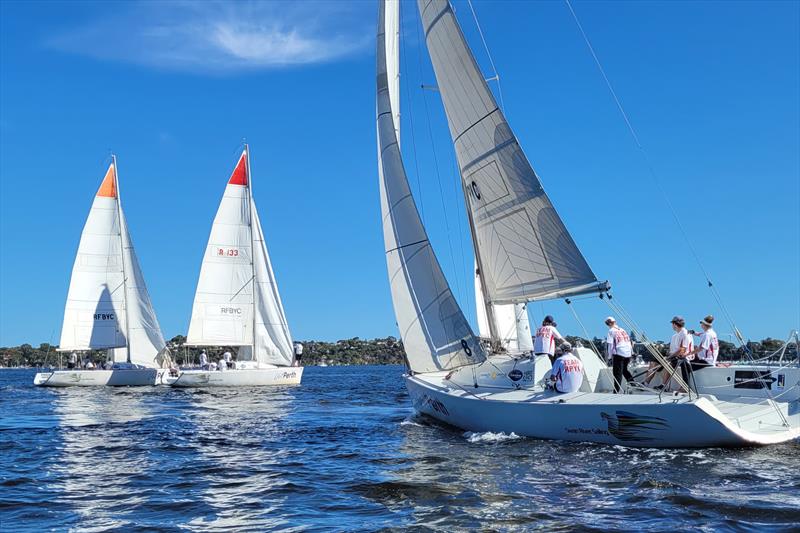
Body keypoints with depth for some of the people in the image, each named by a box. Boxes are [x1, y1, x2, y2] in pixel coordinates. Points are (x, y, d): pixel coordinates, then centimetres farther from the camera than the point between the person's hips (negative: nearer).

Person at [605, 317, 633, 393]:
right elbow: (629, 341, 19)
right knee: (624, 369, 27)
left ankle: (616, 391, -8)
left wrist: (610, 356, -1)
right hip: (628, 353, 6)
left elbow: (610, 344, -6)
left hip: (619, 353, -6)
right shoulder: (622, 330, 18)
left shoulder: (611, 331, 1)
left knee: (617, 373, -3)